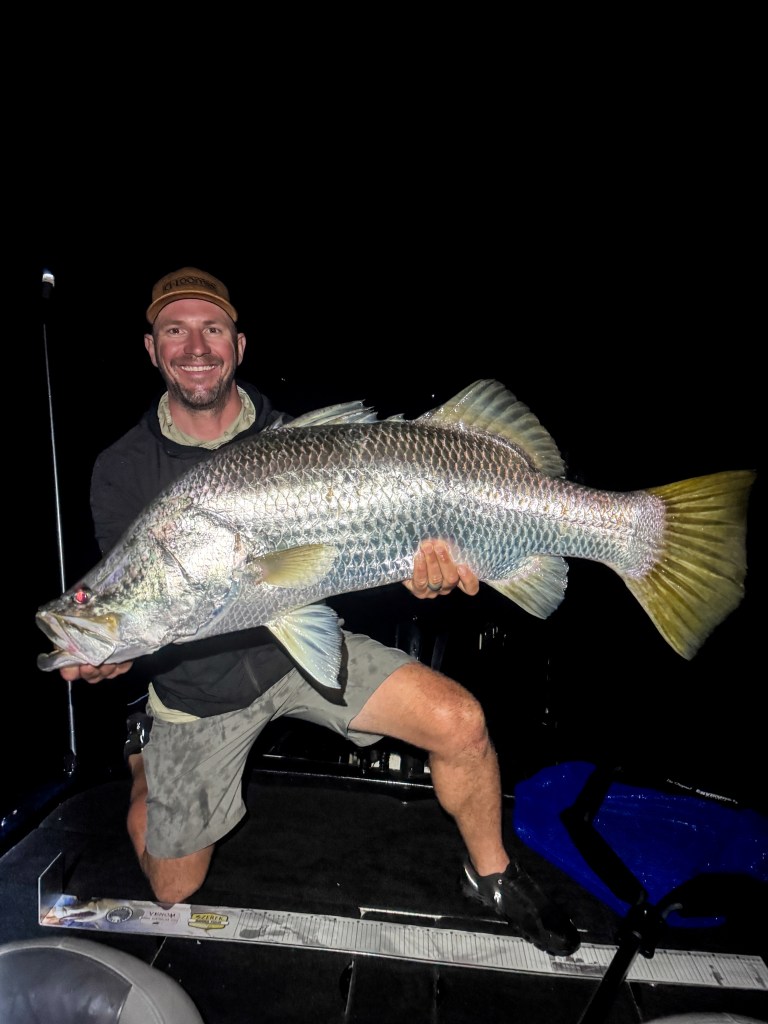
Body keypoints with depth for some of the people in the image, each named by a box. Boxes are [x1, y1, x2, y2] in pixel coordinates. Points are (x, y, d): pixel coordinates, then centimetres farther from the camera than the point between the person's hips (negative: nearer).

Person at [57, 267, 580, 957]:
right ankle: (145, 753, 44)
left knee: (460, 722, -20)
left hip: (304, 647, 0)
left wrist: (417, 563, -35)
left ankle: (492, 876, 10)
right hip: (197, 681, 0)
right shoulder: (122, 470, -9)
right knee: (174, 890, 14)